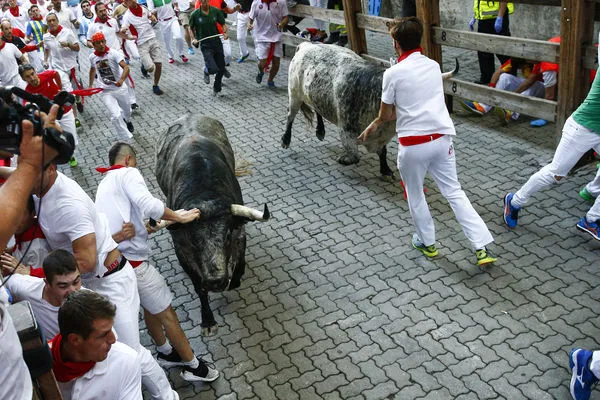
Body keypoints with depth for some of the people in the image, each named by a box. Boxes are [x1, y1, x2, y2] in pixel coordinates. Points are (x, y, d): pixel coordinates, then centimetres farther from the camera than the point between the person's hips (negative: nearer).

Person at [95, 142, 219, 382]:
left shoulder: (104, 184, 22)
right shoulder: (127, 173, -6)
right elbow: (148, 204, -24)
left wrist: (142, 227, 7)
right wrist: (179, 217, -13)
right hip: (131, 261, -9)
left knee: (150, 307, 26)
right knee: (167, 313, 3)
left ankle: (166, 353, 42)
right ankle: (193, 366, 15)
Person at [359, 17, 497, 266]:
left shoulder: (393, 73, -9)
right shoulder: (434, 66, 10)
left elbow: (386, 115, -2)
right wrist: (375, 124, 23)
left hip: (414, 144, -5)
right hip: (442, 138, 5)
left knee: (415, 195, 18)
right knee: (454, 192, 13)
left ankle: (427, 243, 33)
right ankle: (482, 248, 8)